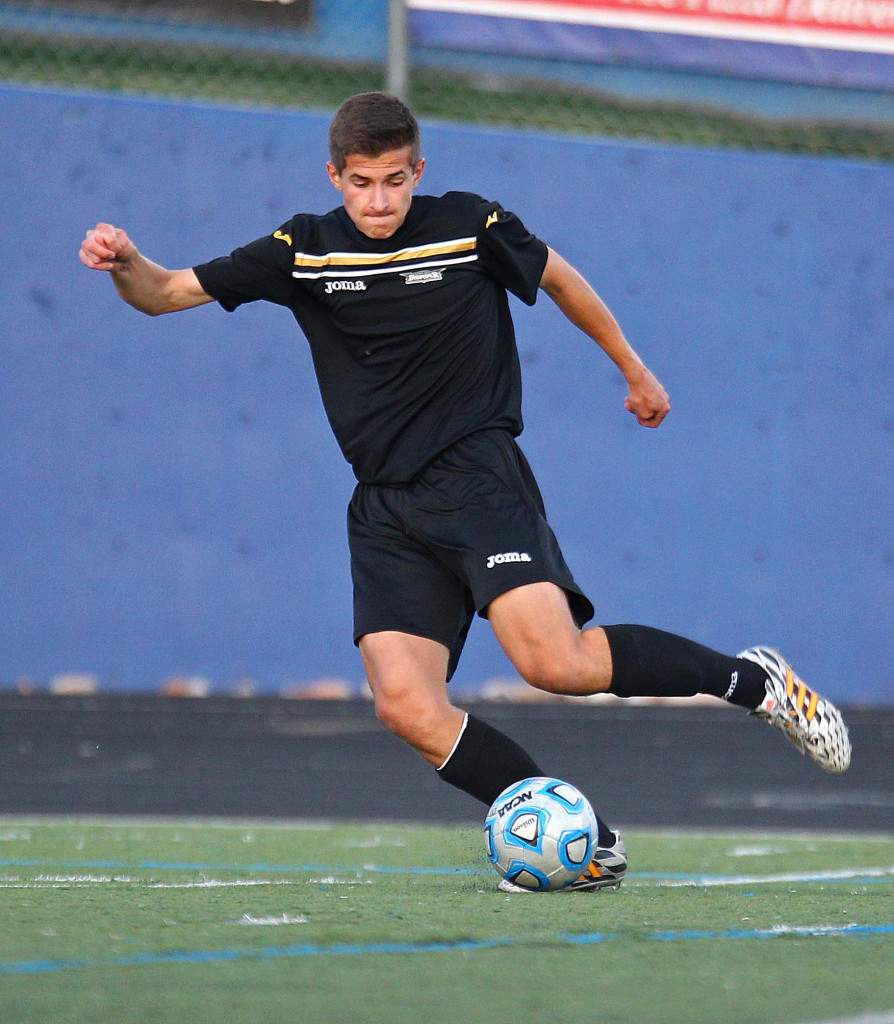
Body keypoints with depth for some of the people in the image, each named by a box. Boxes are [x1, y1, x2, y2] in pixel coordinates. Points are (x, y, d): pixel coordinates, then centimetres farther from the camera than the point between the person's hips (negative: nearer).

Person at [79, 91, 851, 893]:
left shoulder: (470, 225, -1)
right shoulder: (303, 251, 3)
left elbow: (558, 278, 18)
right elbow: (169, 293, 2)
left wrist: (634, 370, 28)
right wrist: (126, 265, -20)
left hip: (478, 473, -3)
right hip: (386, 509, 3)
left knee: (553, 660, -25)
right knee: (406, 705, -17)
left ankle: (754, 681, -5)